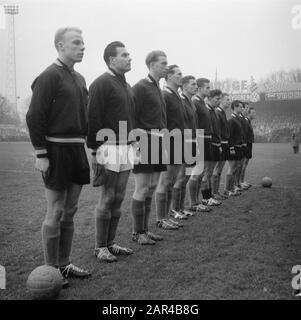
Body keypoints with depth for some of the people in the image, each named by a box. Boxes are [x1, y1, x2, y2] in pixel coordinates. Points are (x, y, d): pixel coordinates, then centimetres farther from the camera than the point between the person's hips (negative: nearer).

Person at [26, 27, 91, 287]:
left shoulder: (79, 78, 15)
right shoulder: (49, 76, -9)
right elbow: (35, 117, -13)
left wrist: (87, 146, 15)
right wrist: (41, 154, -16)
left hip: (77, 150, 8)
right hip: (57, 151, -8)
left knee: (70, 212, 13)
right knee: (55, 212, 1)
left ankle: (65, 264, 25)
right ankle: (51, 269, 15)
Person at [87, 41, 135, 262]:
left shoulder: (126, 85, 18)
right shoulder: (101, 84, -8)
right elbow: (93, 120, -13)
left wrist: (132, 145, 16)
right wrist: (96, 151, -15)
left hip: (126, 149, 8)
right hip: (109, 149, -8)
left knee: (118, 199, 11)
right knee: (107, 200, -1)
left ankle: (110, 243, 23)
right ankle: (100, 247, 11)